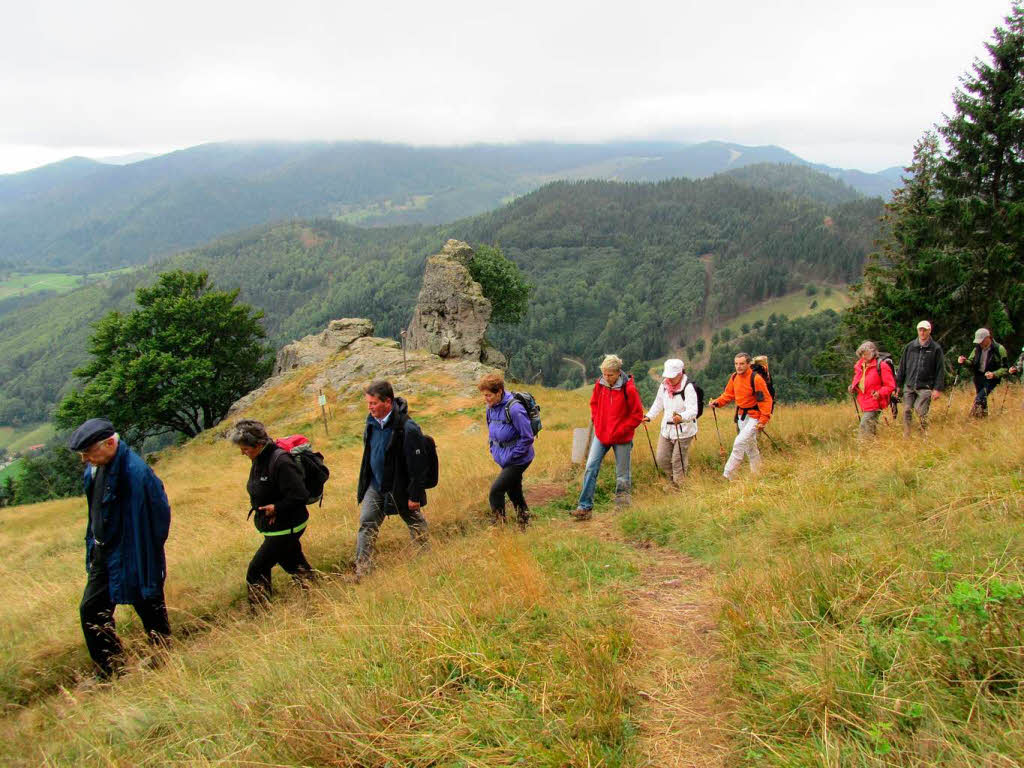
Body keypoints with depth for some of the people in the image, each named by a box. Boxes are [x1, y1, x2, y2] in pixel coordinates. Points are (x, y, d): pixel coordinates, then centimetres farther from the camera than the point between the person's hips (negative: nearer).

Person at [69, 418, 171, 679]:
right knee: (91, 611, 14)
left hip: (131, 557, -9)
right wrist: (93, 547, 18)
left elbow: (156, 517, -25)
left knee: (149, 608, 7)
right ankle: (111, 674, 28)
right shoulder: (96, 467, 0)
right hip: (103, 554, 9)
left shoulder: (135, 472, -27)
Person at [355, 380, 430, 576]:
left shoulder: (407, 429, -27)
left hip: (400, 487, -6)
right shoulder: (372, 422, -4)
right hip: (375, 485, 6)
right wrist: (364, 483, 17)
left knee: (415, 522, 15)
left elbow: (417, 466, -22)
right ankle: (362, 571, 7)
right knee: (366, 524, 1)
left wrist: (415, 496, -19)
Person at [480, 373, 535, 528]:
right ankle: (524, 525, 32)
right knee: (514, 492, 17)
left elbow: (527, 438, -21)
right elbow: (491, 432, 19)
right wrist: (494, 451, 9)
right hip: (505, 459, 8)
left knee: (496, 490, -11)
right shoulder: (491, 407, 1)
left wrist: (510, 457, -17)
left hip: (518, 460, -8)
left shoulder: (514, 409, -25)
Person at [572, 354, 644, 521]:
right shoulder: (599, 384, -3)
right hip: (601, 435, 4)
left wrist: (620, 430, -13)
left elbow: (637, 415, -10)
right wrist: (597, 421, 5)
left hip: (621, 438, -4)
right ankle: (585, 507, -1)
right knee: (590, 468, -4)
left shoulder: (628, 389, -16)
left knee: (622, 475, 7)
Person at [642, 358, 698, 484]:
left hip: (684, 430, -6)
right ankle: (674, 479, 35)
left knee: (678, 461, 0)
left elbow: (693, 410, -29)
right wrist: (649, 416, 6)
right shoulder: (664, 385, 3)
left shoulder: (688, 387, -18)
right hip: (666, 429, 7)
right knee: (662, 459, 11)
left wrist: (681, 417, -48)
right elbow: (658, 404, 19)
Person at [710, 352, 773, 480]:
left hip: (753, 417, -8)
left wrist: (763, 420, -23)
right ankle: (757, 475, 32)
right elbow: (728, 394, 11)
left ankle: (727, 475, -14)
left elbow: (766, 400, -18)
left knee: (739, 443, -17)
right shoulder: (734, 377, 3)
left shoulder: (756, 379, -19)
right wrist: (717, 402, -7)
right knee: (750, 448, 18)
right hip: (741, 416, 8)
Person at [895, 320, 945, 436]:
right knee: (907, 411, 1)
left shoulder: (936, 348, 1)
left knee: (921, 413, -8)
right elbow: (902, 367, 14)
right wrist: (898, 385, 11)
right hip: (909, 386, 3)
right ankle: (906, 436, 10)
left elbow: (940, 370, -1)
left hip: (925, 387, -3)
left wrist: (938, 389, -7)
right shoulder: (909, 347, 9)